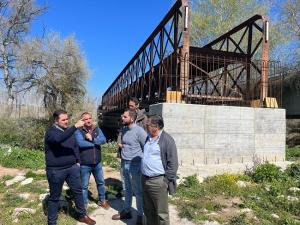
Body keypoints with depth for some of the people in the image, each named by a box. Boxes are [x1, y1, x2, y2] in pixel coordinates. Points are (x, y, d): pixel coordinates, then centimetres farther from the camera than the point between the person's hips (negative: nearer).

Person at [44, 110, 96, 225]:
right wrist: (75, 126, -40)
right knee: (54, 197, 9)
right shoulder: (51, 132, -14)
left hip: (72, 167, 6)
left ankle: (82, 215, 30)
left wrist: (77, 161, 11)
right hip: (56, 170, -6)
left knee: (78, 191, 13)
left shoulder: (69, 130, 8)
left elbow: (75, 146, 18)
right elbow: (59, 139, -38)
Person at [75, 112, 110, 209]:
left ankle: (102, 200, 40)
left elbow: (103, 140, -12)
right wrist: (96, 143, -16)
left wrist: (92, 139, -23)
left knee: (101, 182, 19)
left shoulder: (97, 129, 2)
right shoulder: (78, 131, -10)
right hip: (85, 164, -4)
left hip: (97, 163, 4)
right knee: (84, 186, 10)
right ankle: (84, 204, 29)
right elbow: (81, 143, -27)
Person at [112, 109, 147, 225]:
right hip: (123, 163, 8)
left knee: (138, 191, 7)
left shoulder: (139, 131, -19)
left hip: (135, 165, -7)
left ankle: (140, 215, 24)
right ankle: (126, 211, 38)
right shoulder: (124, 129, 5)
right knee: (126, 189, 21)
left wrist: (142, 162, -10)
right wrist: (121, 146, 7)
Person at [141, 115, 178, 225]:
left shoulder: (167, 140, -15)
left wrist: (166, 180, -13)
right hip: (145, 179, 8)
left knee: (161, 212, 7)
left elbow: (173, 163, -14)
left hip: (158, 181, -7)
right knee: (148, 210, 21)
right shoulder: (148, 137, 9)